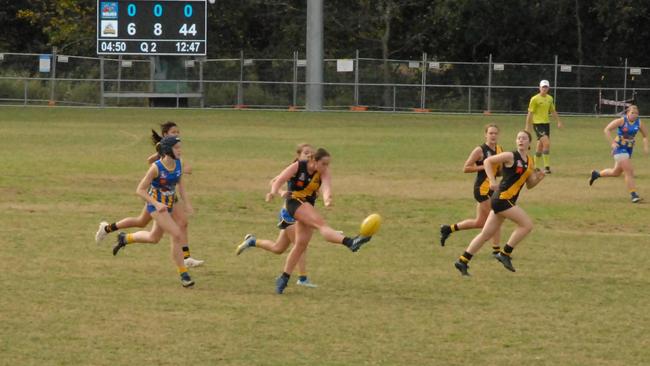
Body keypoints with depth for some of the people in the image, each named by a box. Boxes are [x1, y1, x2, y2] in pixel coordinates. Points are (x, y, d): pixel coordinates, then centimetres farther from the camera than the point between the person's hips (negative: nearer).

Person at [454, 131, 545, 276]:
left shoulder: (530, 162, 14)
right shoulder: (511, 156, -9)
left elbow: (529, 185, 20)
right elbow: (487, 161, -8)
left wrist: (538, 178, 0)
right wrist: (492, 181, -18)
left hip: (507, 201, 8)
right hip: (502, 197, -8)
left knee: (486, 234, 10)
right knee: (527, 224, -12)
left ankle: (462, 261, 15)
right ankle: (505, 254, -4)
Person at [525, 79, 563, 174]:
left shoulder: (550, 98, 10)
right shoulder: (535, 99, -9)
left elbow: (553, 111, 21)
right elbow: (530, 113, -9)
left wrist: (559, 121, 15)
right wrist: (527, 127, -11)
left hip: (546, 123, 7)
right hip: (537, 123, -7)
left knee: (540, 146, 10)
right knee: (546, 143, -19)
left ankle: (536, 167, 20)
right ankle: (546, 166, -17)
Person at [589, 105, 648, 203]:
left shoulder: (639, 123, -1)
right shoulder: (622, 121, -14)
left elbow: (645, 135, 12)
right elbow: (607, 130, -14)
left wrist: (645, 146, -5)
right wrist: (612, 143, -22)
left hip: (629, 149, 6)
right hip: (619, 148, -6)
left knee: (616, 172, 18)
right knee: (629, 171, -15)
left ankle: (596, 174, 41)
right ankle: (633, 194, -12)